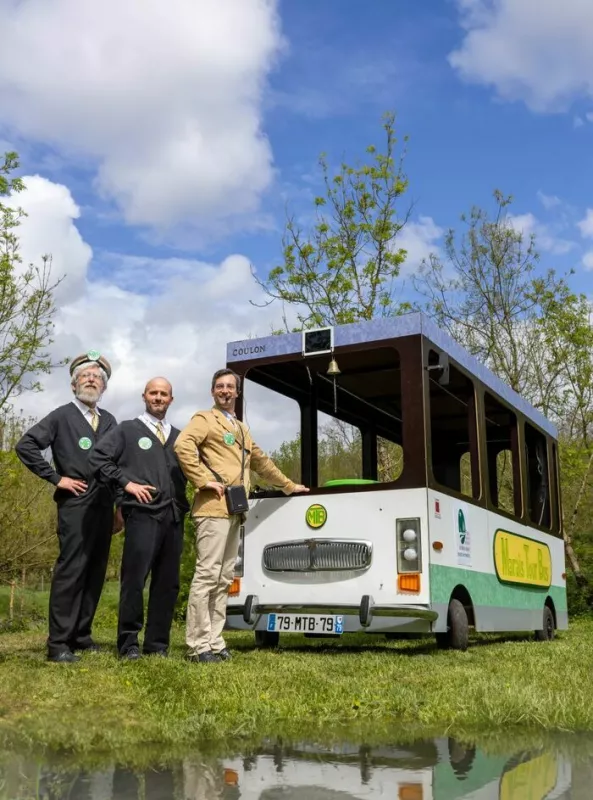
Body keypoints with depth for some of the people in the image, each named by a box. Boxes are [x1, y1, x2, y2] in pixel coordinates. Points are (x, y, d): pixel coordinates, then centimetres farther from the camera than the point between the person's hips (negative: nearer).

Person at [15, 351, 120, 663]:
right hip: (75, 504, -5)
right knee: (70, 571, -9)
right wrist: (55, 478, -9)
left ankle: (80, 634, 17)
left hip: (104, 506, 6)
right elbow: (25, 445, -7)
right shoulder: (62, 416, 0)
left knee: (95, 573, 8)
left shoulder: (109, 421, 16)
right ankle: (58, 643, -5)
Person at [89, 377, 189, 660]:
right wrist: (127, 482, -7)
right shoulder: (127, 430, 9)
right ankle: (128, 643, 3)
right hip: (142, 514, -4)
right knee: (134, 579, -5)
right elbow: (99, 458, 0)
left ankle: (157, 644, 12)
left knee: (167, 582, 5)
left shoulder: (178, 436, 22)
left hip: (174, 516, 4)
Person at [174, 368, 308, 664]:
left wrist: (289, 485, 35)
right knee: (207, 575, -10)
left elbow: (261, 461, 34)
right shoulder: (205, 419, 0)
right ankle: (198, 646, -6)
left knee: (224, 579, 8)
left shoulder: (241, 428, 27)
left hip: (234, 512, 8)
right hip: (214, 508, -8)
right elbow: (183, 445, -18)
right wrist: (204, 480, -18)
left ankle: (214, 642, 12)